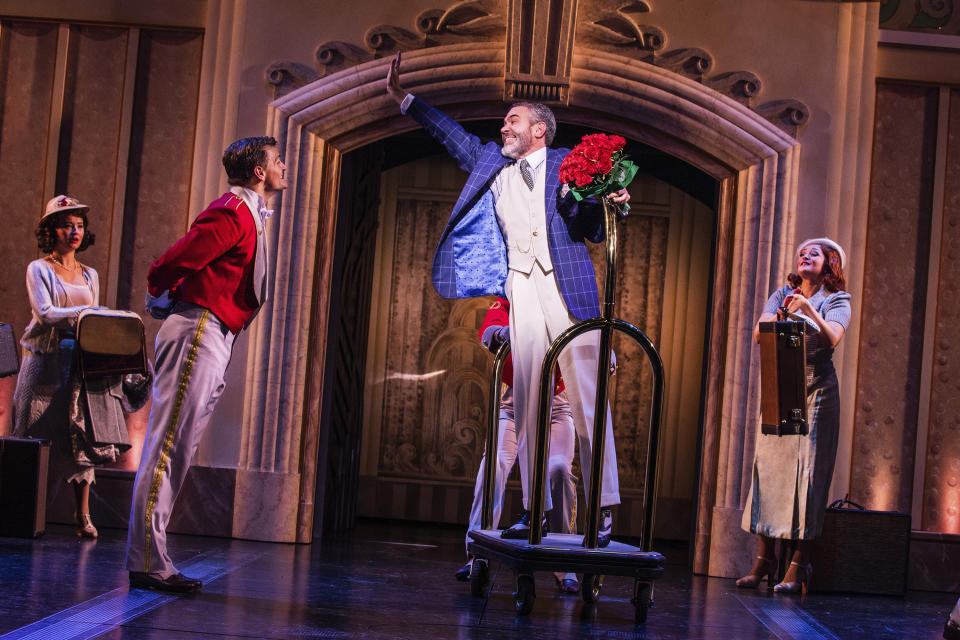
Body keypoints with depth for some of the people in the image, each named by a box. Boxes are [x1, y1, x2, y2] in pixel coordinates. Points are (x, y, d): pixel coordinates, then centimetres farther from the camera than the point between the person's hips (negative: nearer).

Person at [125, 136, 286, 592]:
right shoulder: (232, 213, -11)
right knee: (169, 445, -10)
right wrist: (166, 301, 1)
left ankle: (151, 558, 13)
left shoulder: (248, 215, 21)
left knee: (178, 448, 9)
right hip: (198, 329, -10)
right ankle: (147, 562, -9)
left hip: (212, 336, 10)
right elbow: (167, 266, -16)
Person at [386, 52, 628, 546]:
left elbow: (593, 230, 8)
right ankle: (536, 509, 2)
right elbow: (451, 134, 31)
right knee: (526, 400, -2)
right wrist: (403, 98, 28)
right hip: (521, 287, 3)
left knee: (586, 395, -8)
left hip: (567, 284, -3)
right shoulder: (491, 164, 22)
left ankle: (603, 508, -7)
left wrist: (612, 204, -12)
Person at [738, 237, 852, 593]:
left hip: (815, 391, -3)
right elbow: (758, 333, -1)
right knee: (768, 464, -3)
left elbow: (832, 338, -15)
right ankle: (764, 558, 1)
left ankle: (798, 564, -8)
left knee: (807, 469, -8)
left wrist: (809, 311, -31)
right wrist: (780, 318, -21)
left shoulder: (836, 300, 4)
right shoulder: (782, 294, 14)